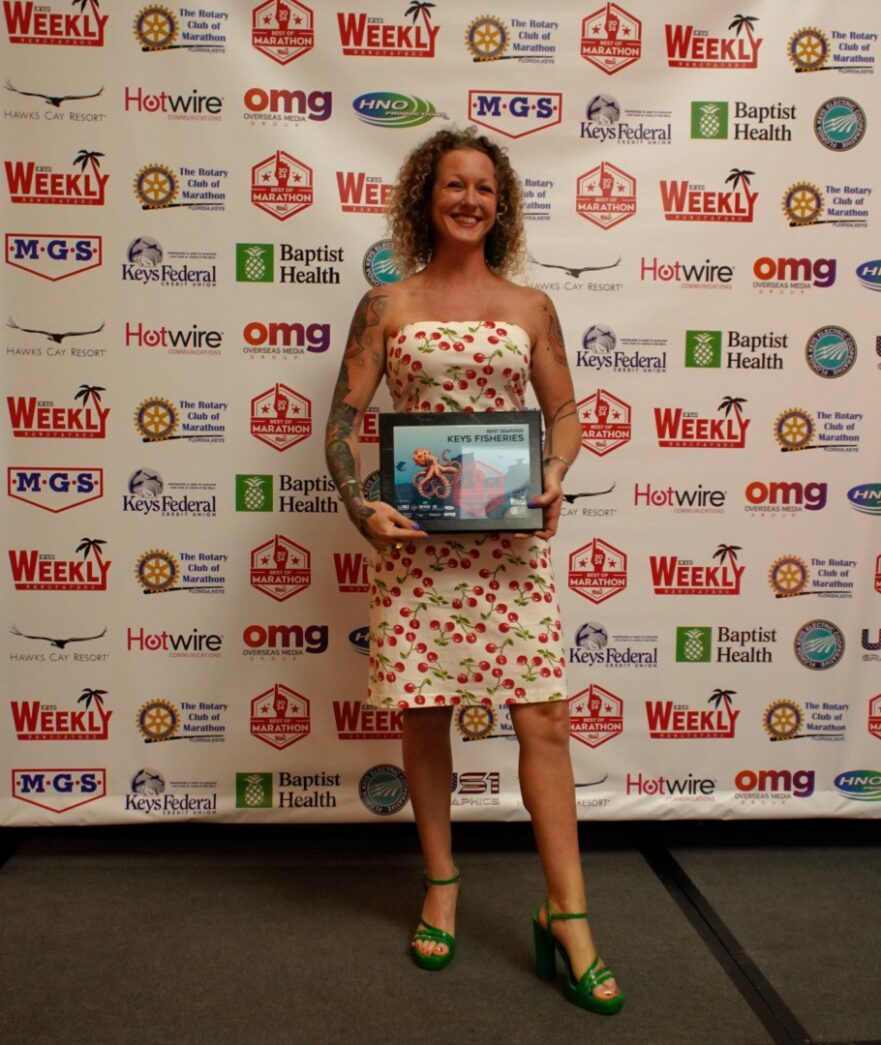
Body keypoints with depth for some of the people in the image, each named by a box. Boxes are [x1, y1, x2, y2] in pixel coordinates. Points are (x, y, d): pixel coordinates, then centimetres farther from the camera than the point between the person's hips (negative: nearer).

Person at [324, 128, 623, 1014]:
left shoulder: (530, 307, 10)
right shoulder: (387, 306, 6)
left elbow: (563, 411, 13)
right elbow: (343, 419, 4)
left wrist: (554, 476, -6)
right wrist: (358, 504, -11)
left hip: (509, 537, 1)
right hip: (414, 535, 0)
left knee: (543, 716, -3)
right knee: (424, 716, 8)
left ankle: (566, 916, 10)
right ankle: (441, 885, 28)